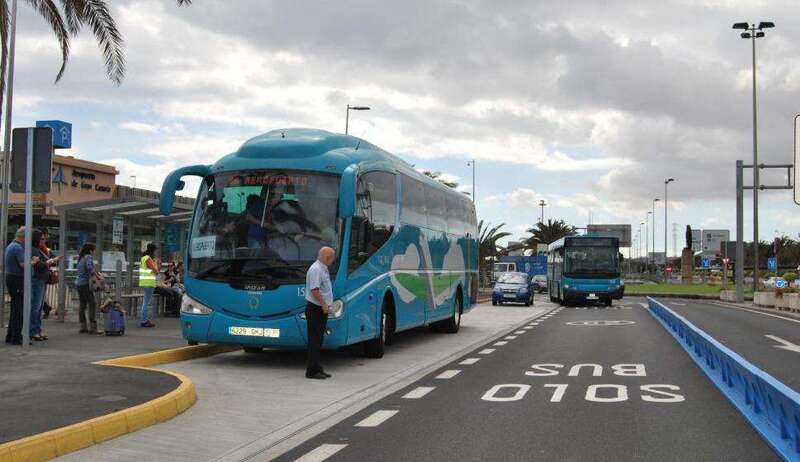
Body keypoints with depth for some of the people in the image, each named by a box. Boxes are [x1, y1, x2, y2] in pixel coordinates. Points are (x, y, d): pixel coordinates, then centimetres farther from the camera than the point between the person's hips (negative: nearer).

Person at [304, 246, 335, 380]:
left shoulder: (323, 269, 15)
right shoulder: (316, 269, -17)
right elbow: (314, 290, -24)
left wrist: (326, 304, 19)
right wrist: (324, 305, -24)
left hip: (321, 309, 10)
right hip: (315, 309, -10)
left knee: (318, 340, 13)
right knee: (315, 340, -7)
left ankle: (317, 369, 20)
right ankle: (312, 371, -3)